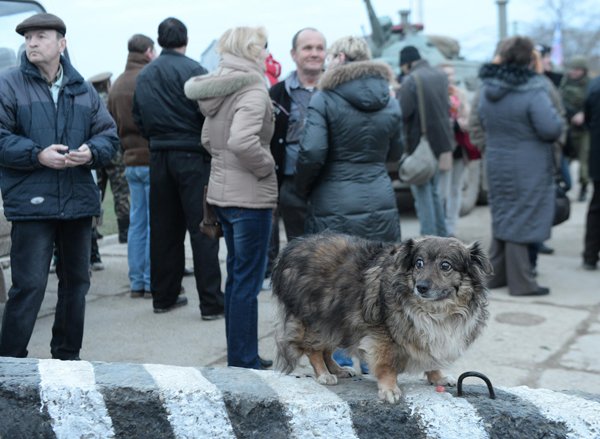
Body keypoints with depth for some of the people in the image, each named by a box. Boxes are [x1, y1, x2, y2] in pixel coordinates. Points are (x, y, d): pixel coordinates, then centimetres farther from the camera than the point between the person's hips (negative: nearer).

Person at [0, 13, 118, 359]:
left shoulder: (84, 90, 9)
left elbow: (109, 135, 11)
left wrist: (92, 152, -11)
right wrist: (38, 154, -20)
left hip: (79, 201, 5)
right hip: (31, 203, -5)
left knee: (76, 282, 14)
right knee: (29, 286, -7)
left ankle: (68, 356, 28)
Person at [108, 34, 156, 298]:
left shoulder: (116, 85, 12)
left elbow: (113, 127, 14)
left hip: (131, 161, 7)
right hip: (153, 160, -7)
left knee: (137, 222, 10)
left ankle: (136, 282, 13)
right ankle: (153, 281, -1)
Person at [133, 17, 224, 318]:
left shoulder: (144, 75, 10)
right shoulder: (192, 70, -9)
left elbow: (138, 119, 13)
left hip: (158, 157, 6)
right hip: (192, 155, -6)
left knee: (163, 229, 12)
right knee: (202, 229, -4)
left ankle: (163, 296, 20)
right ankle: (211, 303, -4)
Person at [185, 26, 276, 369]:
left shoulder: (220, 88, 10)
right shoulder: (253, 91, -17)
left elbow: (209, 139, 19)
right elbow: (242, 141, -32)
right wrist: (267, 165, -17)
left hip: (223, 191, 9)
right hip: (251, 197, -9)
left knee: (237, 274, 18)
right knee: (249, 281, -1)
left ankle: (240, 356, 29)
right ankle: (244, 363, 6)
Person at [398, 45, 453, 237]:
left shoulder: (410, 80, -17)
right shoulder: (441, 76, 6)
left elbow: (403, 113, -19)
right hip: (441, 142, 7)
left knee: (422, 194, 0)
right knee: (433, 191, 19)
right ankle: (442, 235, 23)